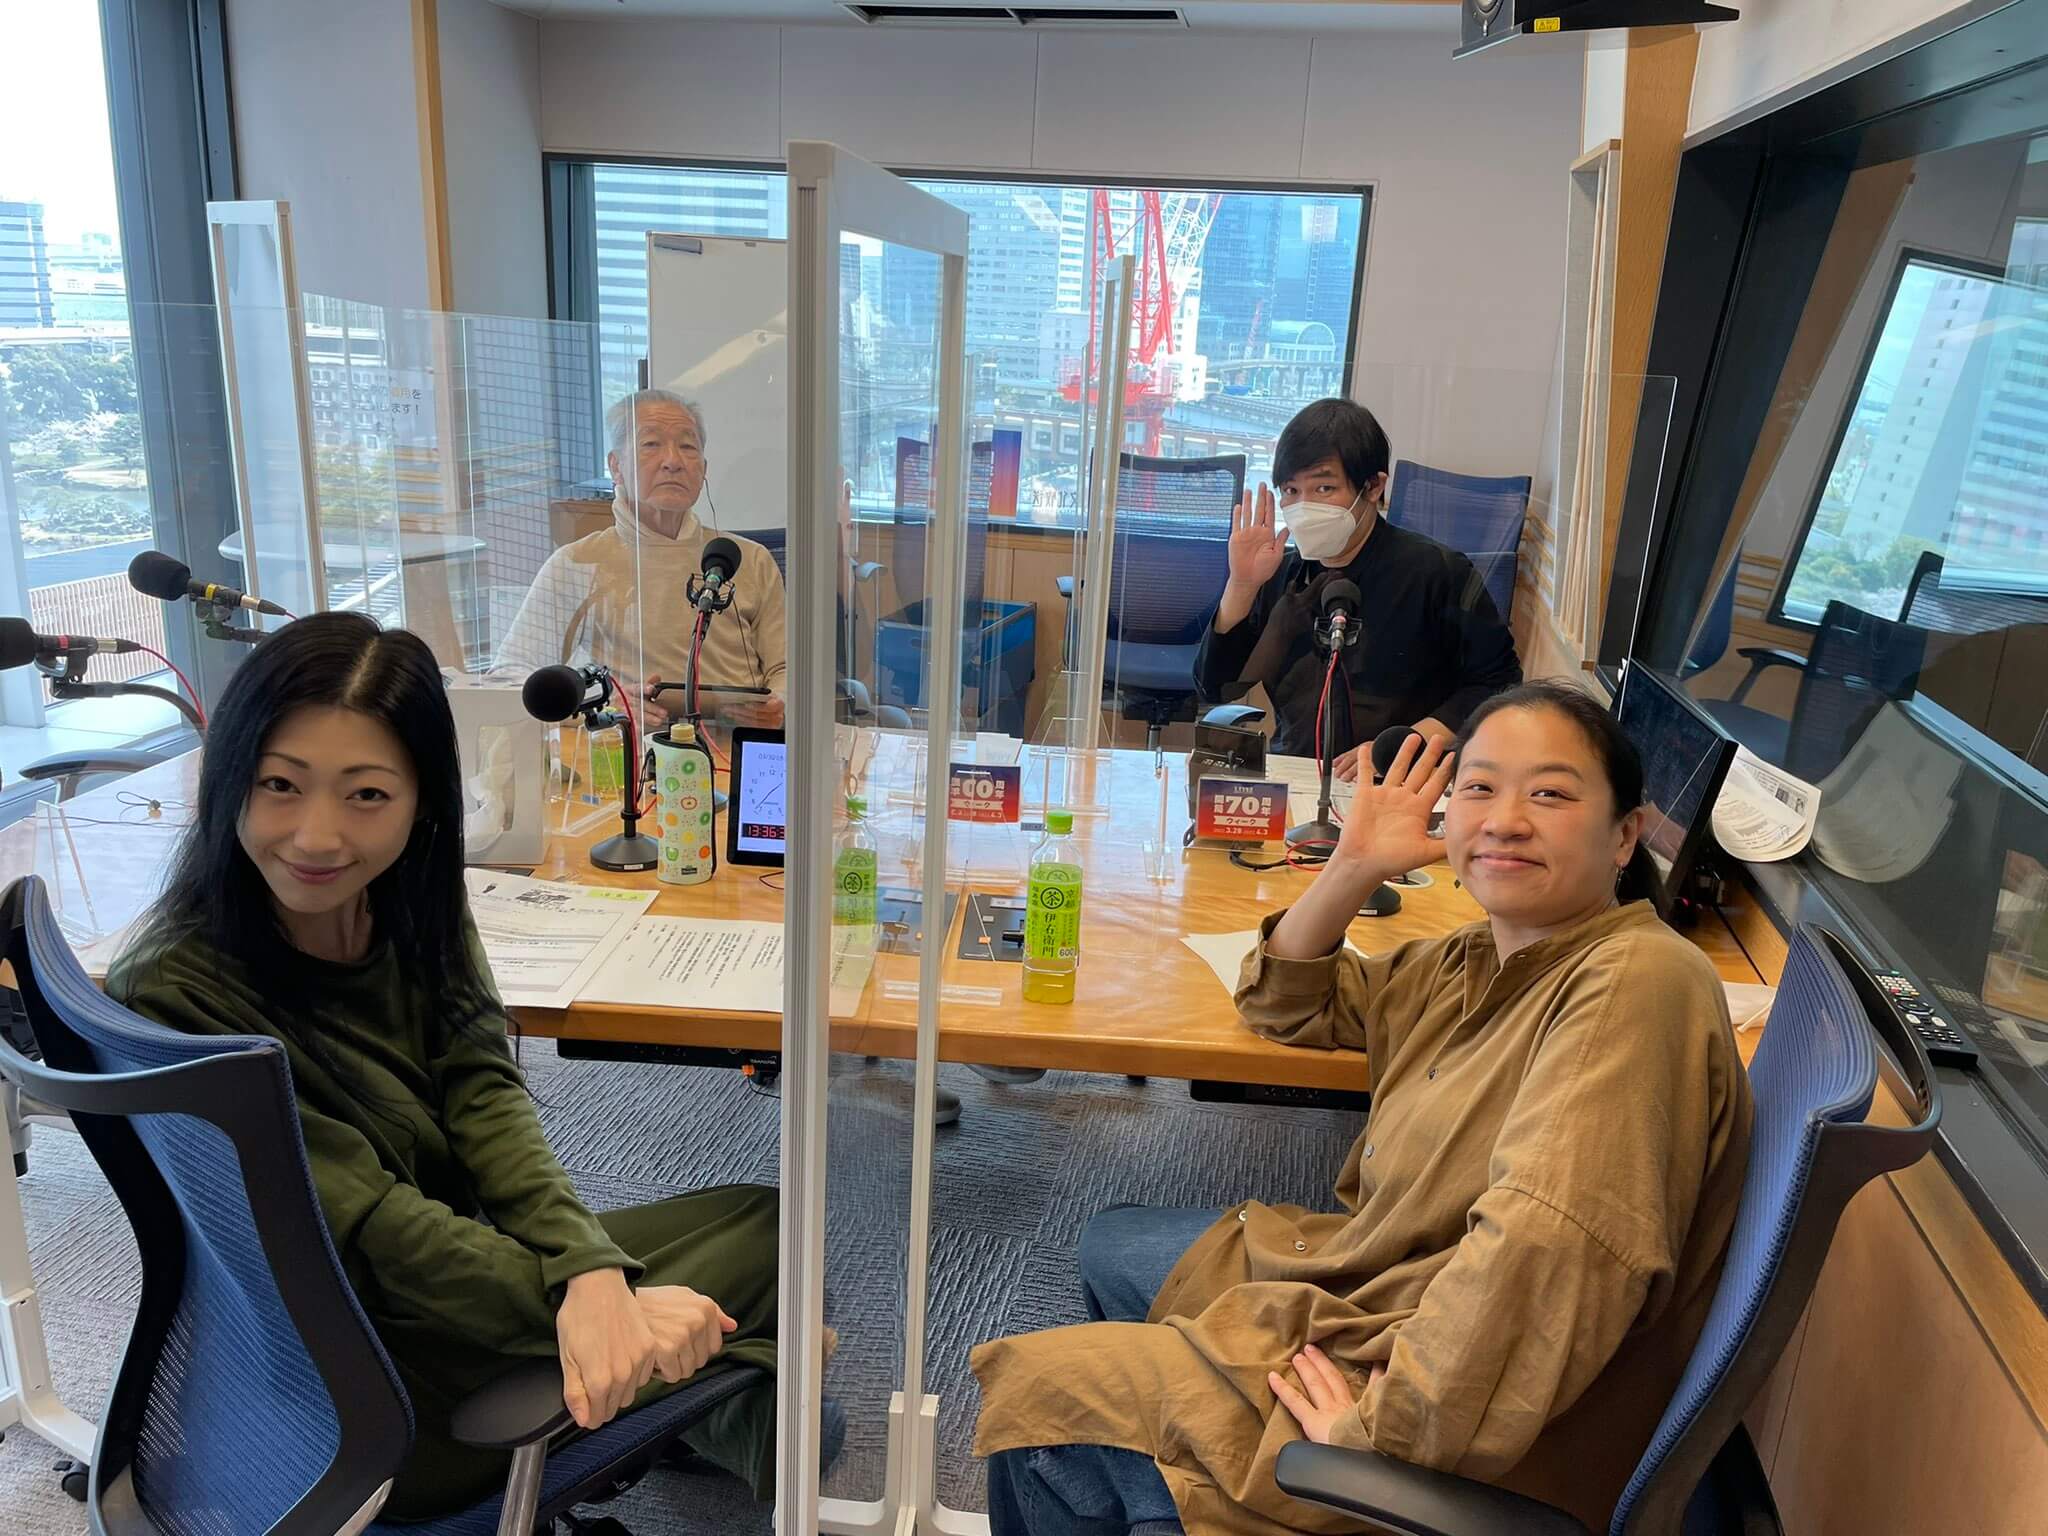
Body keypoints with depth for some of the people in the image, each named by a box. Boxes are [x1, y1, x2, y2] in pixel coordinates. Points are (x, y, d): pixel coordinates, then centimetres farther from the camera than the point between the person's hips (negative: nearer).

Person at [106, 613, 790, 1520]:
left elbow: (489, 1104, -13)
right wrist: (621, 1303, -31)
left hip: (463, 1262, 6)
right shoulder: (170, 999, -25)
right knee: (766, 1238, -9)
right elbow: (370, 1227, -25)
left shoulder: (414, 913, -5)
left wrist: (589, 1275, -31)